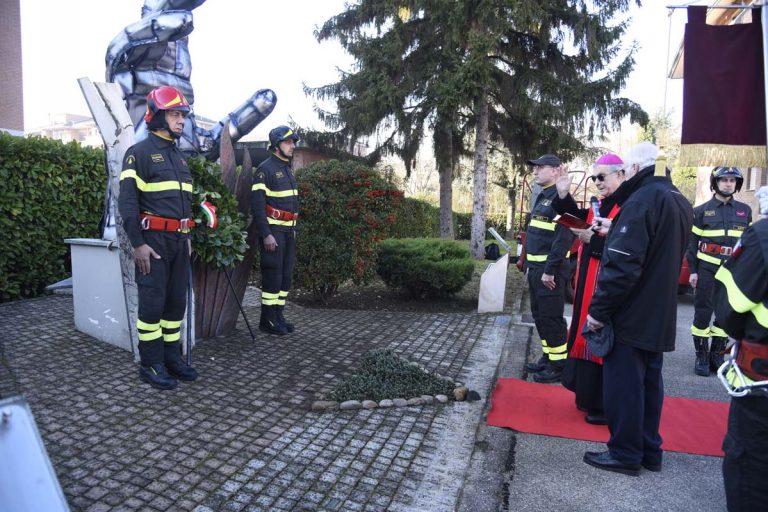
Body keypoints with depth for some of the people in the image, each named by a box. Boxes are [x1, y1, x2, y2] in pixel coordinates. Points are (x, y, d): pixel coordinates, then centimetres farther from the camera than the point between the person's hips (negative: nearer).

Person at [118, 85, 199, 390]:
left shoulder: (179, 156, 18)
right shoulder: (140, 153, -7)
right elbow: (127, 201, -13)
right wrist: (137, 243, -18)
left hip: (179, 240, 8)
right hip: (154, 240, -8)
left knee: (177, 301, 10)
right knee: (152, 302, -3)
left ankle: (172, 357, 20)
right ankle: (151, 365, 7)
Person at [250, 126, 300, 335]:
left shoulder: (288, 169, 16)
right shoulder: (265, 169, -10)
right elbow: (257, 204, -17)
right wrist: (266, 234, -21)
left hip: (288, 231, 8)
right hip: (273, 230, -8)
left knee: (286, 274, 10)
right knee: (273, 274, -5)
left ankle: (278, 315, 19)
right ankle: (267, 319, 6)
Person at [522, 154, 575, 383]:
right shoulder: (541, 198, 16)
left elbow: (564, 237, -22)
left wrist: (549, 270, -23)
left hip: (550, 270, -10)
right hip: (536, 268, 10)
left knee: (551, 318, -2)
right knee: (539, 316, 16)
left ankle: (559, 365, 9)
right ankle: (548, 357, 28)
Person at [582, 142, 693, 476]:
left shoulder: (641, 200, -18)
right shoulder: (680, 203, 12)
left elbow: (622, 265, -24)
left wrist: (598, 309, -18)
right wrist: (614, 233, 14)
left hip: (630, 317, -9)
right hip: (660, 316, 9)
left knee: (623, 384, 3)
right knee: (649, 382, 17)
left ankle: (625, 454, 14)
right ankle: (649, 451, 28)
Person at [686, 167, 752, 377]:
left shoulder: (745, 211, 10)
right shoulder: (701, 210, 2)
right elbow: (692, 242, 1)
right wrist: (693, 270, -4)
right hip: (707, 270, -3)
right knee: (702, 313, 0)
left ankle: (717, 356, 19)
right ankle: (701, 357, 10)